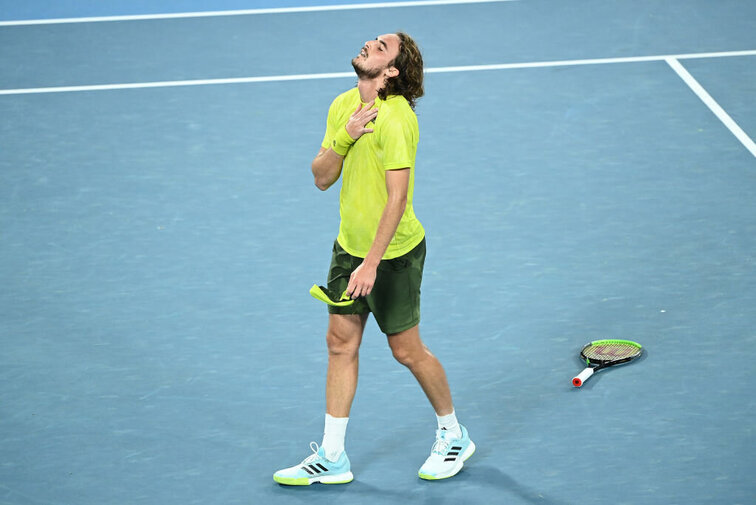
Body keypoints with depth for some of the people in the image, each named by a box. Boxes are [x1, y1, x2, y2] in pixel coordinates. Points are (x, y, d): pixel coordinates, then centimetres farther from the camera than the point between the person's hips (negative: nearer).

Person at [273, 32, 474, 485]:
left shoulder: (395, 118, -23)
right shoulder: (344, 106, 2)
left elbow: (397, 196, -27)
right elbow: (322, 178, 2)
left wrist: (372, 263, -28)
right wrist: (344, 138, -16)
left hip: (394, 252, -7)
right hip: (350, 244, 8)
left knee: (407, 350, 4)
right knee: (341, 343, 8)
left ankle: (453, 435, 26)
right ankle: (332, 458, 14)